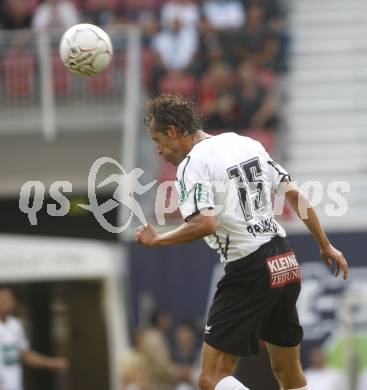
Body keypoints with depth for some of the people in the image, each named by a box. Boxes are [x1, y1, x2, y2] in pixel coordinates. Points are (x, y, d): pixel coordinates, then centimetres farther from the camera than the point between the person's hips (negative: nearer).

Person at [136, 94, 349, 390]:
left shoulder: (192, 165, -10)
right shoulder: (246, 144, 13)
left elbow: (204, 224, -24)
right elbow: (295, 194, 13)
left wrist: (156, 240, -9)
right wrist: (325, 246, 20)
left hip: (249, 271, -8)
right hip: (286, 263, 8)